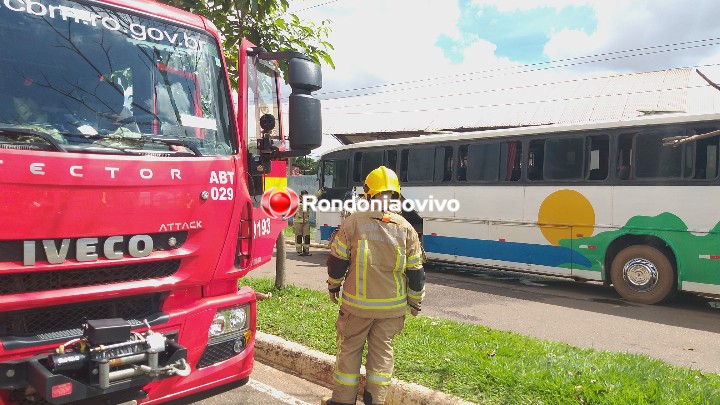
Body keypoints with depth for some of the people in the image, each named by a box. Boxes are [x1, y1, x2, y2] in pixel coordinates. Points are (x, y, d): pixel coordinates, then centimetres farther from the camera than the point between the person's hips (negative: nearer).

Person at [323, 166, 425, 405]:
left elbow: (337, 260, -4)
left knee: (350, 348, 13)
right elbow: (415, 271, 0)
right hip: (392, 305, 2)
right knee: (382, 350, 14)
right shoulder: (406, 228, -5)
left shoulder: (354, 221, -11)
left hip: (357, 303, -1)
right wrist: (415, 301, 14)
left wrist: (334, 286, 13)